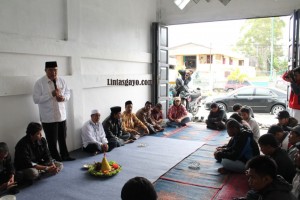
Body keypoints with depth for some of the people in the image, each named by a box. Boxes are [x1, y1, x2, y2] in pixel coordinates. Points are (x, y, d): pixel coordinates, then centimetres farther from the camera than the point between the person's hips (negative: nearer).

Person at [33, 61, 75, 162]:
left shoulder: (61, 81, 2)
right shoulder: (39, 83, -11)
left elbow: (68, 93, 11)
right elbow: (36, 99, -15)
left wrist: (63, 97, -13)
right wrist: (51, 94, -23)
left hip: (61, 115, 5)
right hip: (48, 117, -4)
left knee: (63, 138, 19)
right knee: (52, 141, 7)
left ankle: (65, 156, 37)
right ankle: (57, 160, 23)